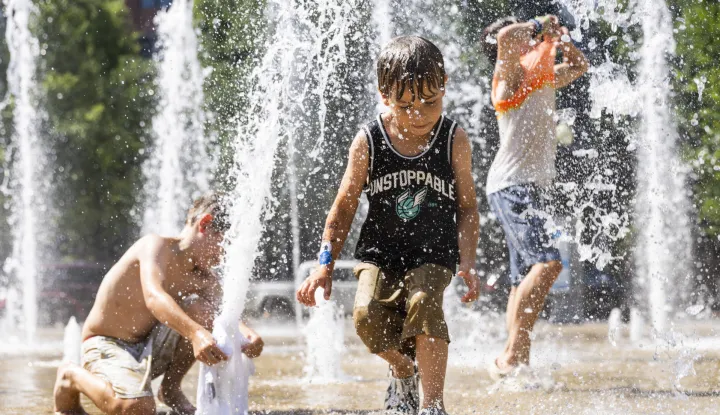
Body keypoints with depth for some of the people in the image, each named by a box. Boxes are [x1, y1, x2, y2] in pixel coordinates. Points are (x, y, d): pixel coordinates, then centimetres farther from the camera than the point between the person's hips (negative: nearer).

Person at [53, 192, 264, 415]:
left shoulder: (205, 280, 2)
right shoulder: (156, 246, -21)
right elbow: (154, 297, -40)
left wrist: (246, 334, -42)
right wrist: (195, 333, -58)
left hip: (150, 347, 7)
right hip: (106, 346, -7)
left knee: (199, 307, -16)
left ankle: (171, 389, 4)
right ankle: (72, 377, -3)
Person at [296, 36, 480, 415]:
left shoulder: (454, 140, -7)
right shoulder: (368, 142, -7)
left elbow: (467, 207, 0)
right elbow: (344, 208, 3)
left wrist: (468, 263, -12)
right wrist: (325, 266, -3)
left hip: (433, 254, -1)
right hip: (380, 252, 1)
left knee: (424, 303, -30)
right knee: (368, 315, -23)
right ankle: (402, 370, 11)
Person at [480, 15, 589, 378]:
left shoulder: (544, 77, 19)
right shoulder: (510, 75, -6)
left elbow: (579, 66, 35)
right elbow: (506, 37, -27)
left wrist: (559, 35, 17)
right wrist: (540, 26, -10)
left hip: (533, 187, 10)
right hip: (511, 185, -10)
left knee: (526, 278, 7)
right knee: (547, 262, -22)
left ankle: (516, 361, 7)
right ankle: (512, 354, -26)